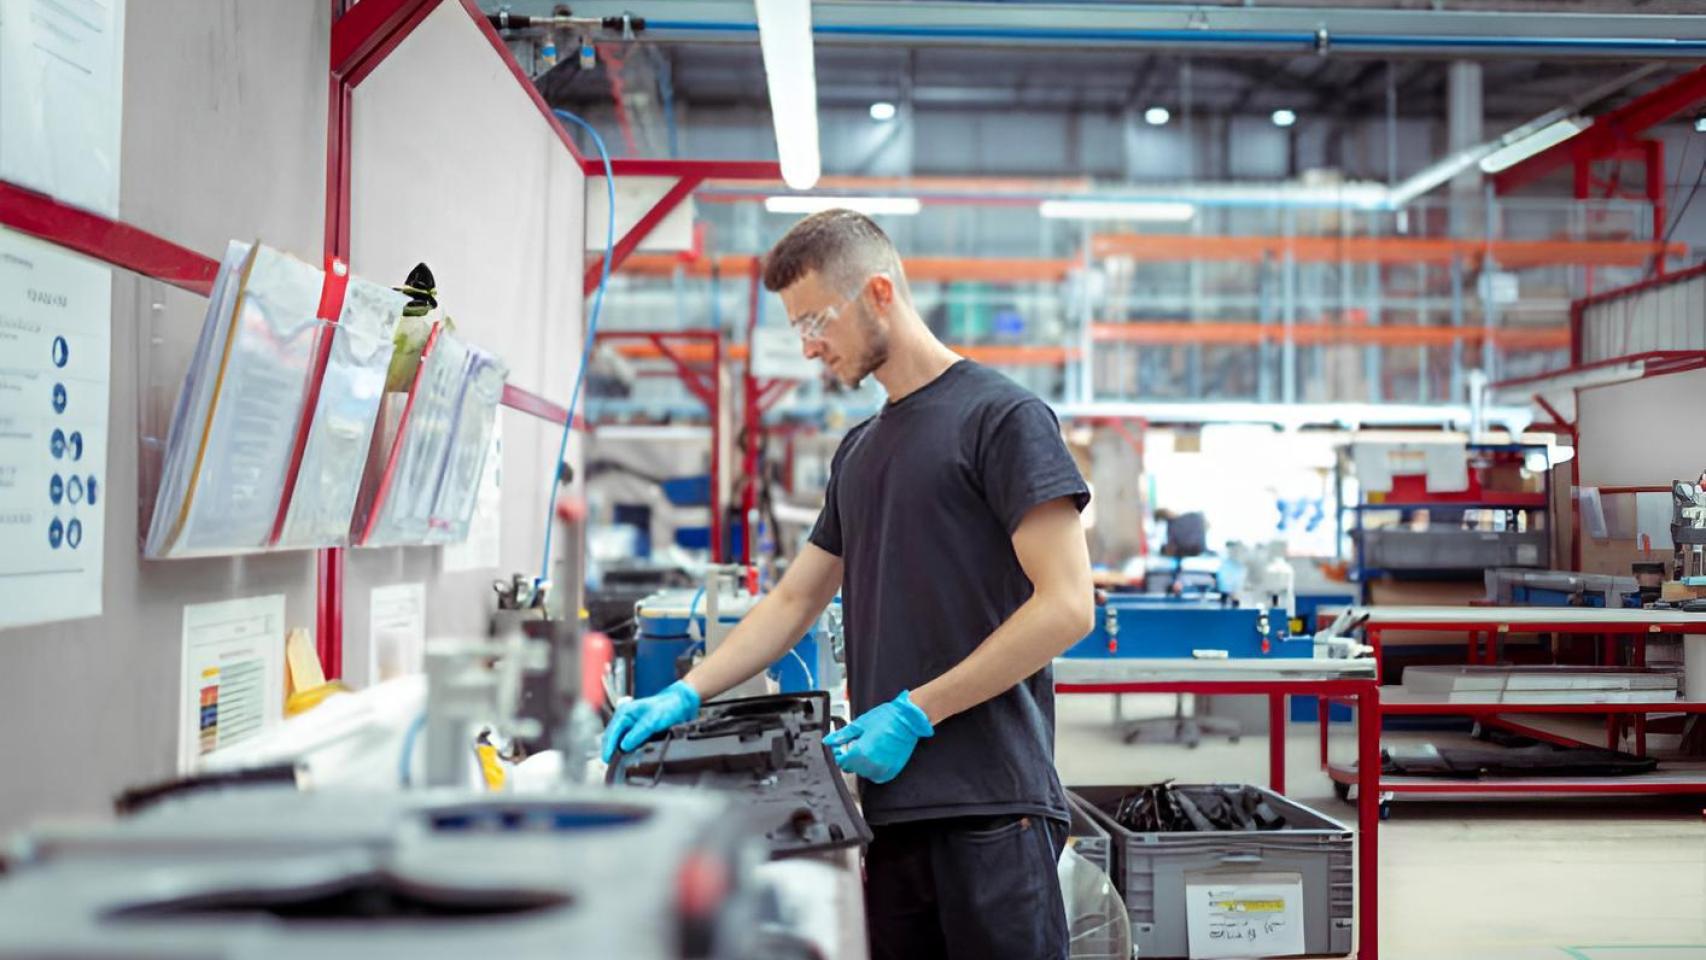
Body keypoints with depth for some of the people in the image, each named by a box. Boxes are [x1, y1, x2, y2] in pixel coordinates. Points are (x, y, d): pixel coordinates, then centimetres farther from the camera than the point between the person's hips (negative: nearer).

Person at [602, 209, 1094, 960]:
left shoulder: (1001, 415, -5)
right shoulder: (858, 451, 18)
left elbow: (1066, 607, -12)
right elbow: (793, 602, 22)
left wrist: (913, 714, -13)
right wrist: (684, 696, 9)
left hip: (990, 809, -6)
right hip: (892, 807, 6)